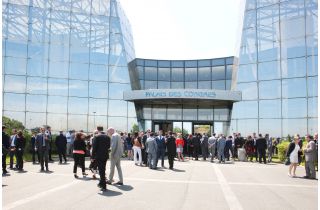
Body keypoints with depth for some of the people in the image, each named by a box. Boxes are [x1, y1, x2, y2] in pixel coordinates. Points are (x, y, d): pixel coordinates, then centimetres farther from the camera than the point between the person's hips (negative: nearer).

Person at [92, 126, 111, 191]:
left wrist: (93, 157, -6)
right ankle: (101, 183, 33)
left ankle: (104, 186, -3)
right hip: (105, 155, 5)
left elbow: (94, 147, -12)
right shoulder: (107, 137, 4)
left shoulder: (96, 137, -12)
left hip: (99, 156, -5)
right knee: (103, 170, 20)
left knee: (101, 171, -2)